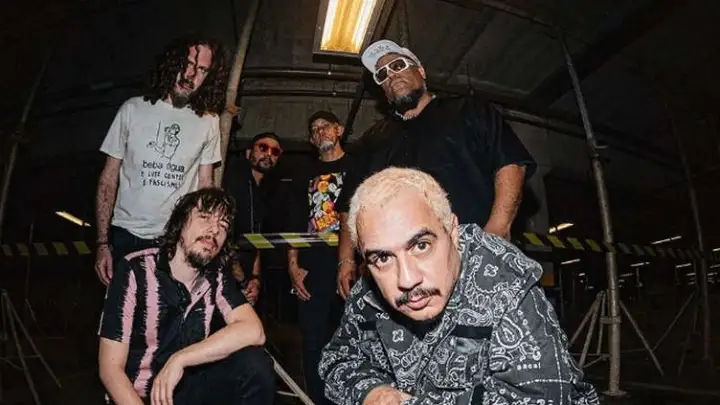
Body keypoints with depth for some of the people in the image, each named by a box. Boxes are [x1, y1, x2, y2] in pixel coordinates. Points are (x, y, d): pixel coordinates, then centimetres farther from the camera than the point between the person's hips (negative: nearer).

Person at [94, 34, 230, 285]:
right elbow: (108, 179, 2)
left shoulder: (208, 122, 2)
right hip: (126, 236, 0)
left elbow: (205, 186, 6)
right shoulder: (133, 109, -1)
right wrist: (102, 243, -4)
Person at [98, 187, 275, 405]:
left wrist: (179, 359, -28)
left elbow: (253, 331, -22)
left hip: (190, 386, 2)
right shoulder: (135, 270, -17)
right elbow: (110, 368, -15)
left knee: (255, 364, -23)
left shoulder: (217, 275, -7)